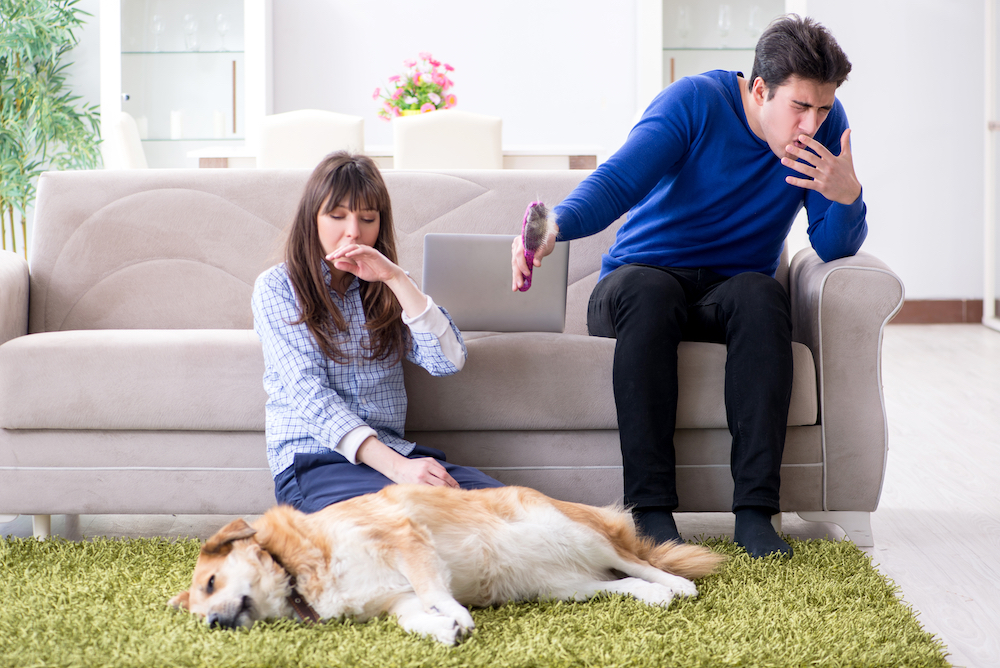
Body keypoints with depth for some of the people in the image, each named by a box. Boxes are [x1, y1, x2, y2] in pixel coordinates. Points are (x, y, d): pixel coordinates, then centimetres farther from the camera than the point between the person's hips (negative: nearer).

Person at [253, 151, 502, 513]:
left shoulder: (385, 289, 18)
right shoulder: (277, 287, 3)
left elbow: (448, 361, 2)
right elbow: (309, 393, -11)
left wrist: (396, 279, -8)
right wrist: (394, 467, -24)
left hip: (392, 451, 5)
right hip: (312, 457, -4)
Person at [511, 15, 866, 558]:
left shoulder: (825, 123, -3)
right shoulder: (696, 101, -12)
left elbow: (833, 249, -5)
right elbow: (616, 182, -23)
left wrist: (846, 197, -27)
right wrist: (557, 225, -43)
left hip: (729, 297, 2)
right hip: (640, 280, -2)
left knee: (761, 294, -34)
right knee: (647, 289, -38)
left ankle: (754, 508, -36)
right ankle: (651, 507, -39)